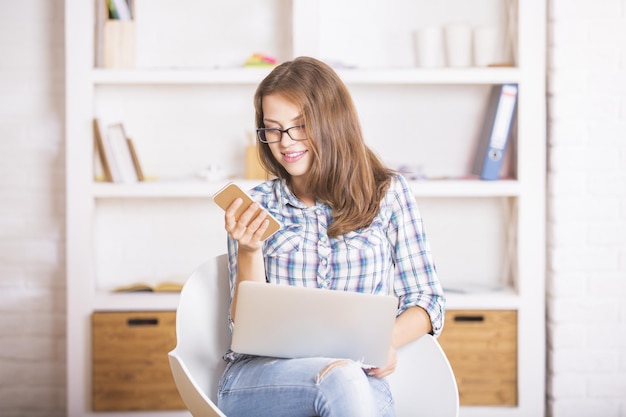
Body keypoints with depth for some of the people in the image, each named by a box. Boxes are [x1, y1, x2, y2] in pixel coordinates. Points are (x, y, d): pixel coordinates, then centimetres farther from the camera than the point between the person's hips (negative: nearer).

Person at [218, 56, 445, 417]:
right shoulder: (257, 206, 12)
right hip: (258, 377, 0)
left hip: (360, 377, 1)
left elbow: (428, 302, 11)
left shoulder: (388, 193, 10)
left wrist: (387, 340, -11)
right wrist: (248, 250, -8)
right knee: (342, 379, -36)